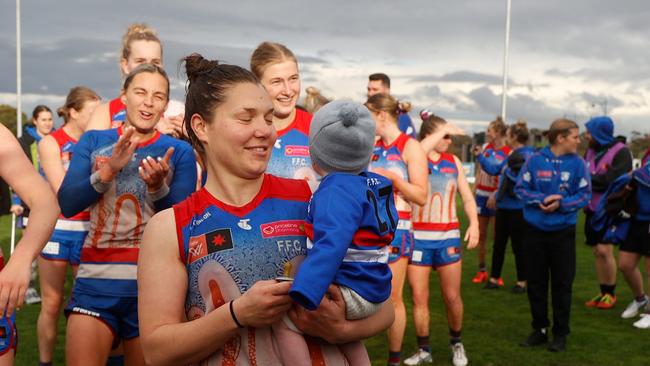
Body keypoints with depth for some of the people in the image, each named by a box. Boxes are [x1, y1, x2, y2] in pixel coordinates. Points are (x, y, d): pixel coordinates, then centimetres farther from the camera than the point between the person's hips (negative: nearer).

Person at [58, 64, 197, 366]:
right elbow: (67, 205, -4)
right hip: (95, 282, 1)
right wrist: (109, 170, -17)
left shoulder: (179, 152, 1)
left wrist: (158, 187, -22)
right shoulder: (92, 141, 6)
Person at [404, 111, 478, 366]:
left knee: (452, 296, 5)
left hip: (448, 236, 3)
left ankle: (456, 343, 27)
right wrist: (442, 131, -21)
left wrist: (474, 223, -3)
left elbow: (467, 196, 10)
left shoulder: (453, 161, 8)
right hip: (418, 236, -2)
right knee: (419, 297, 2)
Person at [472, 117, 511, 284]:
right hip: (481, 195, 5)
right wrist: (473, 192, 10)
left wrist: (497, 196, -20)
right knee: (481, 235, 9)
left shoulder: (508, 153, -10)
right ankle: (481, 270, 18)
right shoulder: (485, 147, 6)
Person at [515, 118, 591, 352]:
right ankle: (539, 329, 25)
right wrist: (541, 199, -18)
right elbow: (521, 188, -2)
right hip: (535, 230, 1)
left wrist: (561, 204, -20)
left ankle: (561, 333, 19)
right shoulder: (535, 160, -6)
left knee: (562, 284, 6)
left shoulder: (578, 163, -5)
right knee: (535, 283, 10)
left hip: (563, 232, -1)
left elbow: (585, 195, -5)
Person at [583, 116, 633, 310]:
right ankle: (603, 292, 16)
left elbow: (612, 179, -20)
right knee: (597, 252, 8)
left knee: (605, 250, -9)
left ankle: (611, 293, 6)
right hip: (592, 208, 7)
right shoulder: (590, 152, 13)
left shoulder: (621, 151, -9)